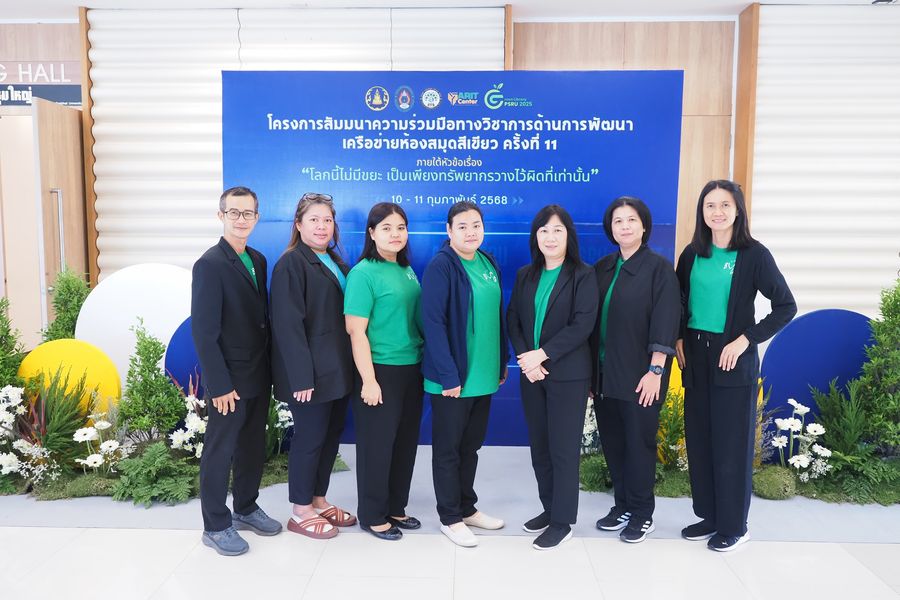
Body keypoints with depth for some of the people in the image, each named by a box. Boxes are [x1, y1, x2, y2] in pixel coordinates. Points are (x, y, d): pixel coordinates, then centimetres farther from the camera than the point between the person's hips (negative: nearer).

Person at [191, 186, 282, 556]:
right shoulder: (210, 264, -15)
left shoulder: (258, 260, 8)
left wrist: (269, 369, 8)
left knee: (253, 446, 18)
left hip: (259, 375, 7)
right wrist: (219, 385, -18)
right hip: (230, 380, -7)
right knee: (220, 452, 7)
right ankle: (215, 526, 23)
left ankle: (246, 508, 36)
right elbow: (203, 331, -17)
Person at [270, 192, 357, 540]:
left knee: (332, 434, 14)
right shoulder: (291, 263, -11)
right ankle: (301, 512, 18)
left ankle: (319, 500, 30)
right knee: (310, 437, 2)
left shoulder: (334, 261, 14)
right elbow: (288, 325, -17)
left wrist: (349, 365, 10)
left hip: (338, 368, 8)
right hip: (311, 371, -8)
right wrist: (301, 376, -21)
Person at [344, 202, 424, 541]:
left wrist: (427, 361, 12)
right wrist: (369, 380, -18)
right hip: (381, 371, -7)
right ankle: (372, 516, 22)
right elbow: (356, 331, -15)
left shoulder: (407, 270, 9)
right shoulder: (363, 273, -12)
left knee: (405, 442, 15)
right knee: (377, 444, 5)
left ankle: (396, 508, 31)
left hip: (411, 369, 7)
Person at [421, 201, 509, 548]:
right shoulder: (440, 266, -13)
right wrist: (449, 375, -20)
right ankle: (450, 518, 22)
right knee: (448, 448, 8)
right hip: (452, 377, -7)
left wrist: (502, 361, 11)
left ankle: (467, 507, 34)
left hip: (483, 375, 7)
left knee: (471, 445, 18)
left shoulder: (489, 264, 8)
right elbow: (433, 323, -18)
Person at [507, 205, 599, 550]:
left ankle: (562, 522, 15)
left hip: (568, 375, -5)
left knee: (563, 448, 2)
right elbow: (513, 320, 5)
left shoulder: (583, 276, -5)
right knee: (539, 446, 12)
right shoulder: (525, 276, 9)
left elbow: (582, 324, -14)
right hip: (532, 374, 5)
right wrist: (526, 359, -10)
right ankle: (549, 508, 29)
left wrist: (542, 354, -18)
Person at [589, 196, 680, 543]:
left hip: (639, 375, -5)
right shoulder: (603, 268, 8)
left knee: (639, 443, 5)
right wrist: (590, 369, 9)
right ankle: (622, 506, 29)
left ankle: (642, 515, 21)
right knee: (612, 444, 12)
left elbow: (665, 323, -12)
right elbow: (591, 320, 11)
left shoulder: (659, 268, -7)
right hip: (604, 374, 5)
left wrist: (655, 371, -17)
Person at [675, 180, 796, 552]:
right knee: (698, 440, 10)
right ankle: (709, 516, 25)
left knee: (731, 443, 3)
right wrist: (679, 339, 2)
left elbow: (786, 307, -8)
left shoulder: (754, 254, -8)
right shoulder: (692, 254, 5)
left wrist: (745, 340, -14)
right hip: (695, 357, 5)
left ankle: (734, 525, 18)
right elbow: (678, 301, 15)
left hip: (733, 359, -4)